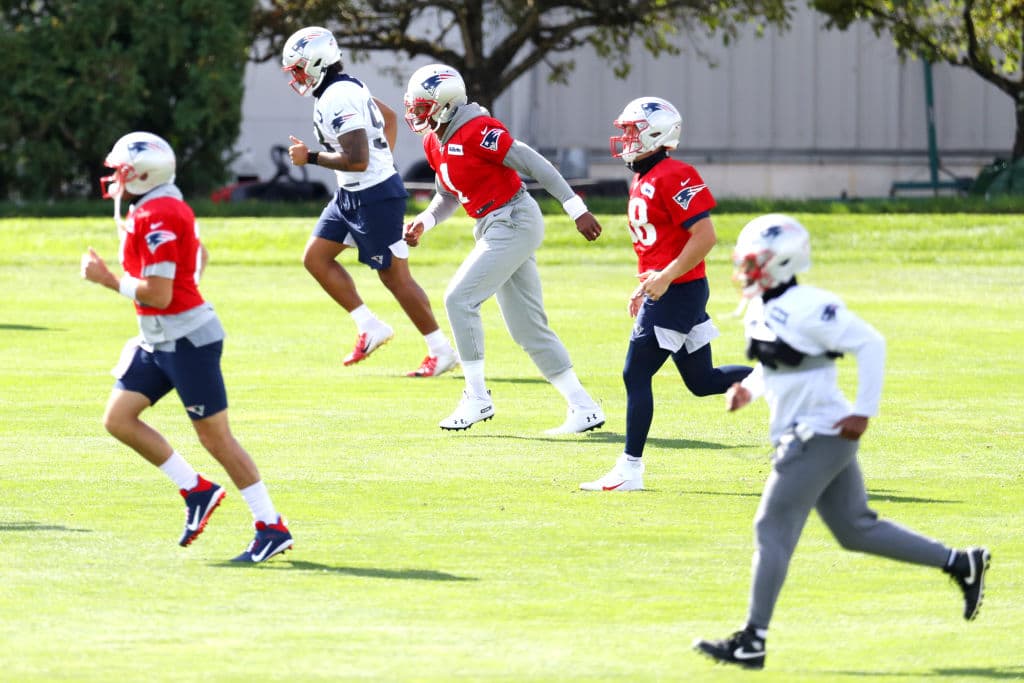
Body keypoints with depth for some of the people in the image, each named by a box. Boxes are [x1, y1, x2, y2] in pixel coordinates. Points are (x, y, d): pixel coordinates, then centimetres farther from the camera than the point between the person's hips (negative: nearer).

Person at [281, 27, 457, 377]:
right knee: (315, 257, 10)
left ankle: (442, 352, 7)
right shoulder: (345, 88, 8)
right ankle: (371, 328, 14)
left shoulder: (338, 100, -22)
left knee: (395, 276, -2)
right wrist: (383, 159, 24)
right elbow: (389, 116, 23)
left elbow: (357, 161, -28)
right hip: (351, 195, 10)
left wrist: (309, 157, -17)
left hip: (373, 197, -10)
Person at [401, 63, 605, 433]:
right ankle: (583, 407, 13)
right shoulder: (435, 143, 9)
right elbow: (448, 197, 23)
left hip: (514, 221, -10)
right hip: (495, 230, 10)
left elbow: (533, 164, -18)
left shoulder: (477, 132, -19)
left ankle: (477, 397, -4)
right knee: (528, 328, 9)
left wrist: (576, 210, -18)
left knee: (460, 298, -13)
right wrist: (423, 222, 3)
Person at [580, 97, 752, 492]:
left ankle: (630, 470, -3)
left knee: (636, 375, -7)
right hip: (664, 292, 10)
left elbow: (705, 237, -21)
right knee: (702, 381, 14)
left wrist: (665, 277, -22)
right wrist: (646, 286, 20)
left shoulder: (672, 178, -17)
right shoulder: (643, 181, 15)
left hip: (678, 292, -10)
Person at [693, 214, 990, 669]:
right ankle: (961, 564, 22)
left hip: (819, 437, -10)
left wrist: (862, 412, -20)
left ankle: (753, 641, -4)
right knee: (856, 530, 15)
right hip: (801, 435, 10)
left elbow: (870, 345, -19)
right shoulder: (761, 310, 9)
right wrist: (748, 389, 6)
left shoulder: (808, 307, -19)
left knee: (773, 531, -8)